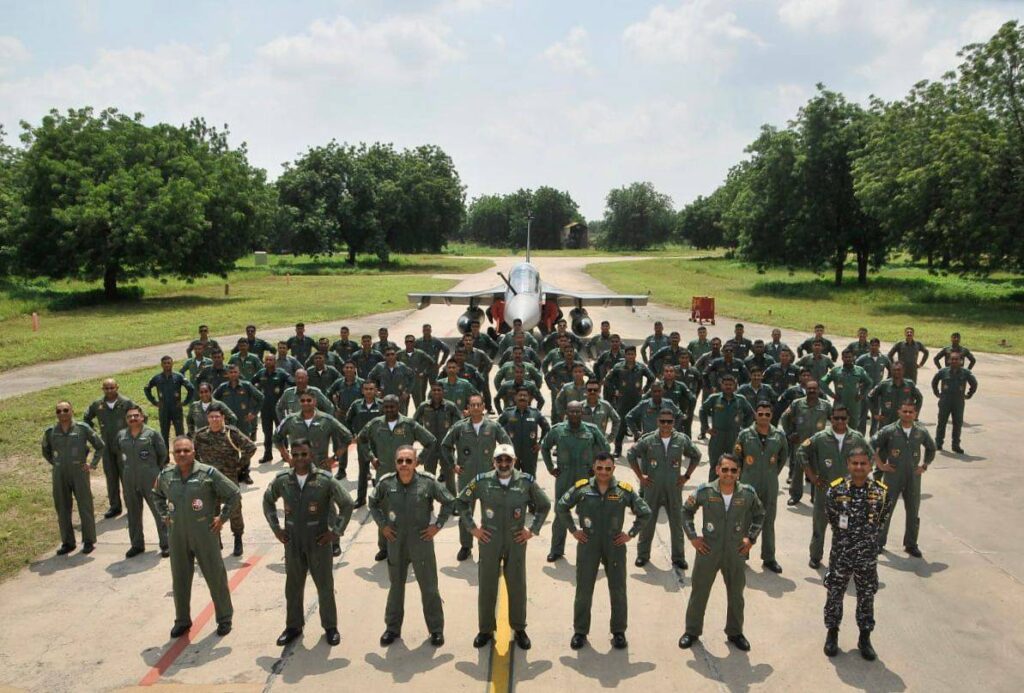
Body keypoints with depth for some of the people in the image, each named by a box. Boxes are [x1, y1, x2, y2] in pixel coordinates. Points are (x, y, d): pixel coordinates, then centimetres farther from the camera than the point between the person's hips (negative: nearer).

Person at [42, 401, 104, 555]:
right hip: (59, 474, 3)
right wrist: (55, 464, 10)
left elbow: (100, 446, 3)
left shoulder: (82, 428, -6)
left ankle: (89, 541, 13)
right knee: (62, 509, 9)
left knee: (85, 507, 2)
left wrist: (93, 464, -1)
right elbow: (46, 451, 20)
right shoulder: (50, 432, 2)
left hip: (79, 472, -3)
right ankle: (67, 542, 21)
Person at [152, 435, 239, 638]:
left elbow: (234, 494, -8)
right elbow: (157, 495, 22)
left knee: (216, 577, 6)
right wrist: (164, 516, 12)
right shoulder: (166, 476, -1)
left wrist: (222, 517, -7)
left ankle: (224, 618, 23)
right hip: (177, 536, 4)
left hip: (205, 535, -4)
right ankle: (182, 620, 34)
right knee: (179, 579, 15)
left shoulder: (208, 473, -14)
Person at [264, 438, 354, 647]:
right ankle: (293, 626, 32)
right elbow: (268, 501, 14)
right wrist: (276, 528, 8)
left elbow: (347, 504, -8)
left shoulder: (325, 480, -13)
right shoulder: (282, 480, -4)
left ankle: (330, 626, 24)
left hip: (319, 542, -3)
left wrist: (336, 531, -8)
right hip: (292, 542, 3)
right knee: (293, 586, 15)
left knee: (325, 585, 7)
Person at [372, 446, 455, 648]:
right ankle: (392, 627, 35)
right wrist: (382, 525, 1)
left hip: (422, 542, -2)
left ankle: (436, 629, 27)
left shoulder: (428, 482, -15)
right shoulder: (385, 483, -10)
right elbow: (373, 504, 9)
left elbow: (449, 502, -3)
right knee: (396, 586, 18)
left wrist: (438, 525, -6)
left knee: (429, 587, 9)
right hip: (395, 543, 2)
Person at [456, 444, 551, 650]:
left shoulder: (527, 482, -7)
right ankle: (486, 629, 27)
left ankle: (519, 629, 27)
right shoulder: (482, 481, -7)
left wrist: (533, 529, 2)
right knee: (487, 587, 10)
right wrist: (472, 527, 2)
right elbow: (461, 502, 6)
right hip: (489, 542, 0)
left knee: (517, 587, 10)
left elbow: (545, 505, 6)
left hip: (516, 543, 0)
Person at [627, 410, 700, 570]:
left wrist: (687, 475, 4)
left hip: (674, 490, 1)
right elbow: (631, 455, 4)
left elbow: (696, 456, 11)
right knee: (647, 522, 9)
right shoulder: (648, 440, -7)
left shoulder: (682, 440, -4)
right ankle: (643, 555, 24)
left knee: (677, 523, 9)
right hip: (652, 489, -1)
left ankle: (678, 557, 23)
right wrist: (640, 476, 0)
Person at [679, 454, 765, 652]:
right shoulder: (704, 491, -13)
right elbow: (686, 511, 3)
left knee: (736, 595, 17)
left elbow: (759, 515, 10)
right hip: (708, 552, -1)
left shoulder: (748, 493, -10)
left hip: (736, 554, 1)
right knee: (699, 593, 10)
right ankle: (692, 631, 29)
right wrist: (692, 536, -2)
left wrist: (751, 538, 3)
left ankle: (735, 632, 37)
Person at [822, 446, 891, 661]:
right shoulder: (835, 490, -13)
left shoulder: (880, 492, -9)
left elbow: (881, 520, 6)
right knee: (835, 594, 11)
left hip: (867, 555, 1)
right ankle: (832, 633, 30)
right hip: (840, 553, -1)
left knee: (866, 597, 13)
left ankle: (865, 638, 30)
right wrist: (844, 536, 8)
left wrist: (867, 536, 8)